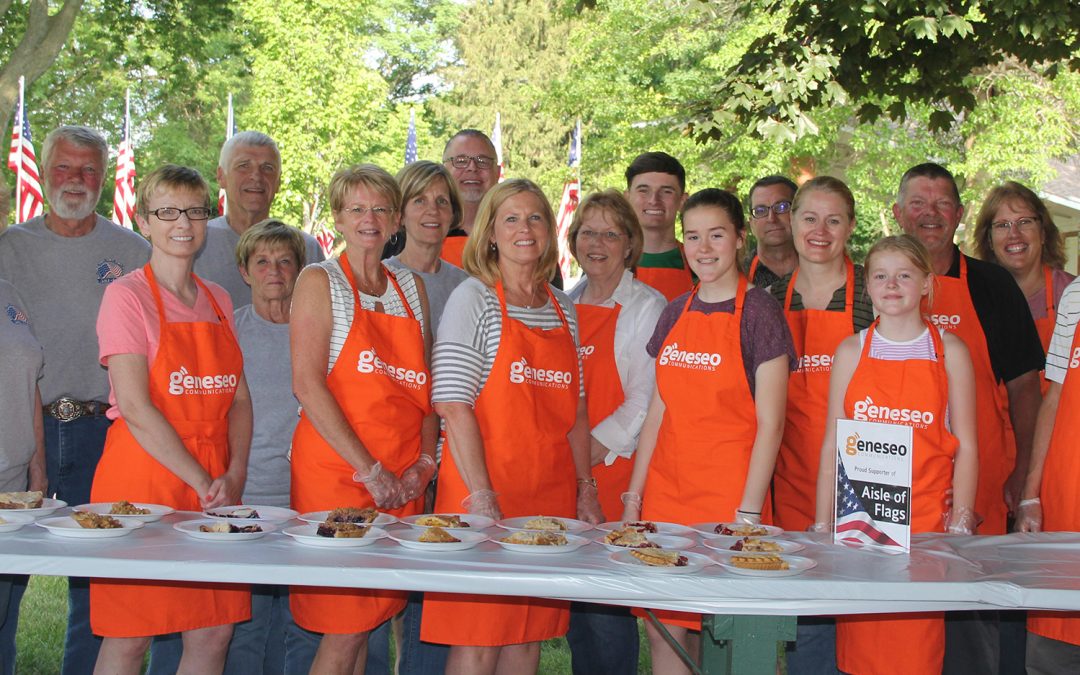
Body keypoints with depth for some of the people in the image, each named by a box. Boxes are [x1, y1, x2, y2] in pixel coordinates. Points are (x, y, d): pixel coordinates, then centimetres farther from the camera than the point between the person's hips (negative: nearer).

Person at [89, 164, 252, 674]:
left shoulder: (218, 301, 13)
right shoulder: (127, 295, -6)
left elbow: (238, 398, 11)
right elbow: (136, 407, -14)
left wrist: (234, 476, -5)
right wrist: (202, 484, -16)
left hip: (218, 488, 6)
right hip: (143, 475, -5)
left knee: (214, 632, 5)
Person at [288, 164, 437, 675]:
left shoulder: (411, 287, 15)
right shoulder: (320, 281, -1)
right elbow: (307, 384, -11)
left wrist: (425, 462, -1)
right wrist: (370, 471, -15)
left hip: (403, 481, 5)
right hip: (336, 471, -5)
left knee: (369, 619, 8)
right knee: (343, 629, -6)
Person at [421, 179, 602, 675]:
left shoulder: (564, 309, 13)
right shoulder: (473, 299, -5)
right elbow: (454, 405, -13)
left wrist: (586, 490, 10)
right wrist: (481, 498, -19)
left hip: (551, 494, 6)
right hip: (483, 489, -5)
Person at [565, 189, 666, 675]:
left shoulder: (647, 307, -1)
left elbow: (646, 399, -9)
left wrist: (592, 448, -14)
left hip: (614, 468, -5)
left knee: (606, 611, -6)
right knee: (571, 595, 8)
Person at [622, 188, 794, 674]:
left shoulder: (758, 311, -5)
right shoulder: (675, 313, 11)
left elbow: (769, 424, -9)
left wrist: (749, 515, -14)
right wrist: (634, 497, 9)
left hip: (728, 492, -5)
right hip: (666, 489, 5)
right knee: (663, 629, 6)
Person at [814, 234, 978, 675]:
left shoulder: (948, 350, 4)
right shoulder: (852, 351, 7)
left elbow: (966, 447, 4)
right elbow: (832, 443, 8)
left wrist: (960, 524, -3)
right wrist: (823, 523, 3)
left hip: (926, 515, -1)